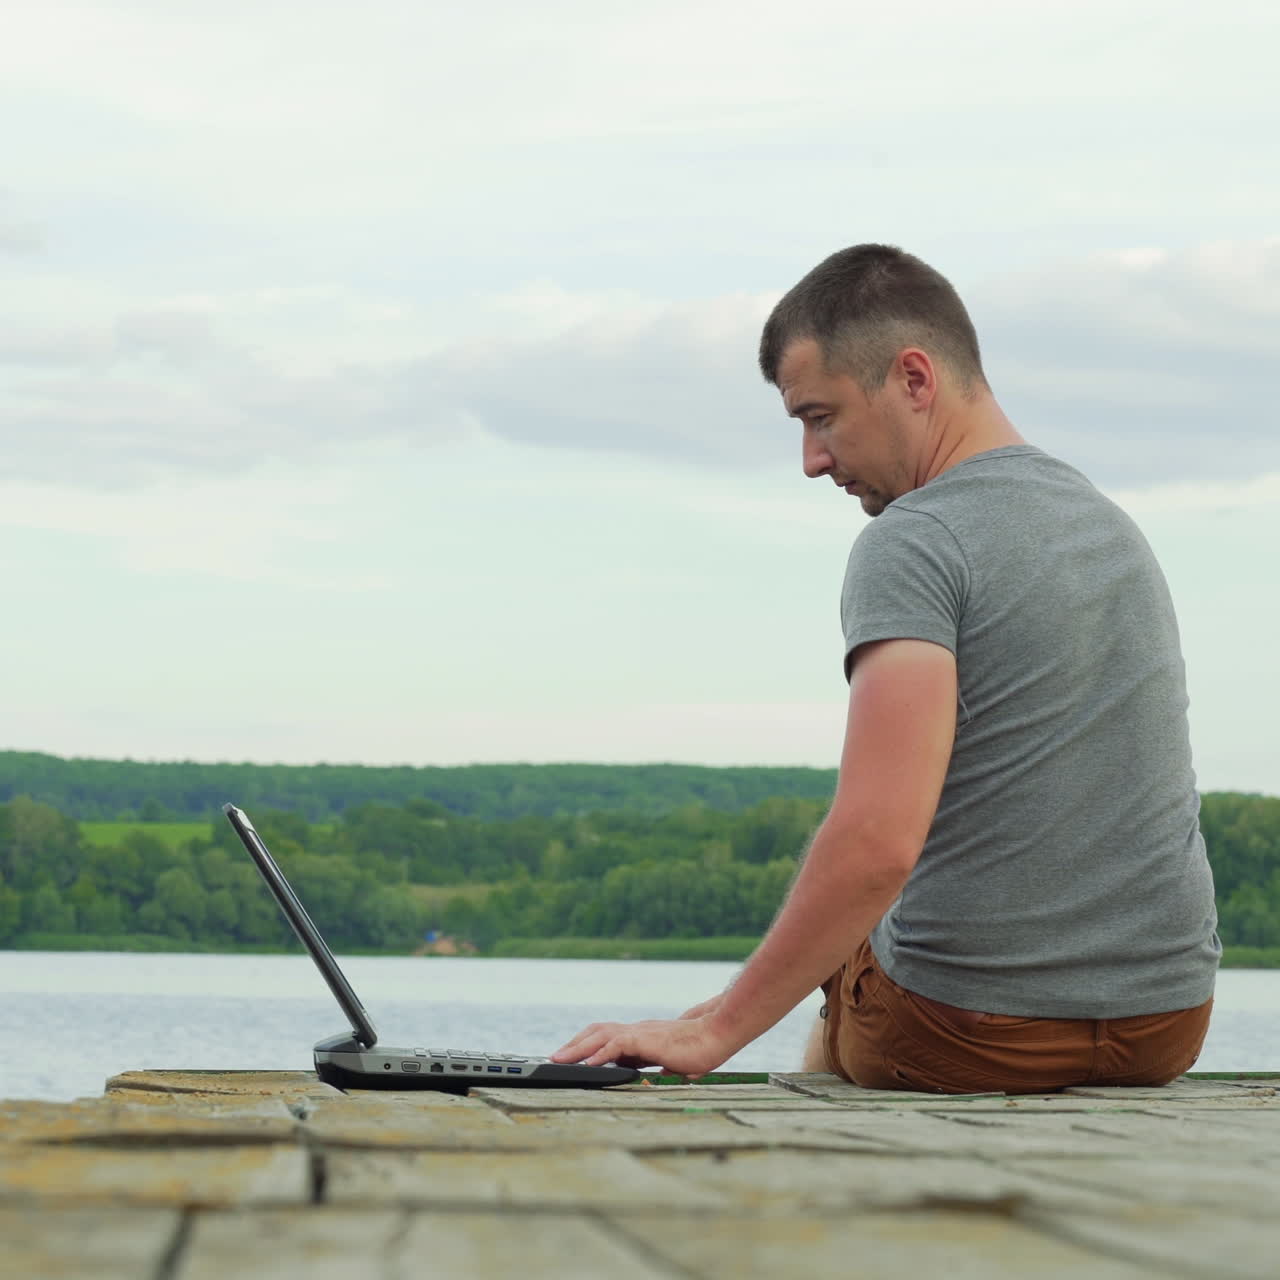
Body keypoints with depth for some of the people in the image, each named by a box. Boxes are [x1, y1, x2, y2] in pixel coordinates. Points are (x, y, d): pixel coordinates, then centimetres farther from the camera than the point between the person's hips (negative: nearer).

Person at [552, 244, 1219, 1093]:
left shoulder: (912, 544, -16)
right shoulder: (1114, 527, 11)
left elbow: (878, 844, -28)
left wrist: (714, 1031, -20)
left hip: (979, 1037, -7)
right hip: (1172, 1022, 7)